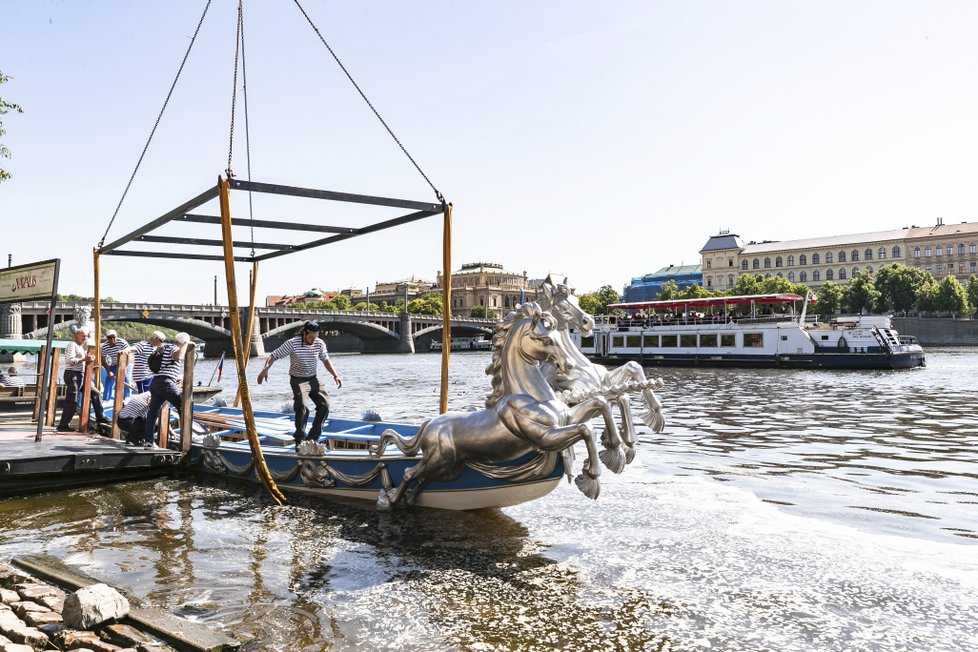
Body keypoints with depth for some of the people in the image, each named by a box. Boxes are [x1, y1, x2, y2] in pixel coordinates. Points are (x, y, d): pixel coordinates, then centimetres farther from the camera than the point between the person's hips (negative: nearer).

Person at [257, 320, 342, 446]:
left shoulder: (320, 344, -5)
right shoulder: (292, 344, -18)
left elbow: (326, 360, 11)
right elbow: (274, 356, -16)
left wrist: (335, 375, 0)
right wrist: (265, 369, -33)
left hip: (313, 379, 5)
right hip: (298, 380, -5)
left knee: (325, 404, -8)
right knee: (302, 407, -23)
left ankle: (313, 438, 4)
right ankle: (300, 440, -9)